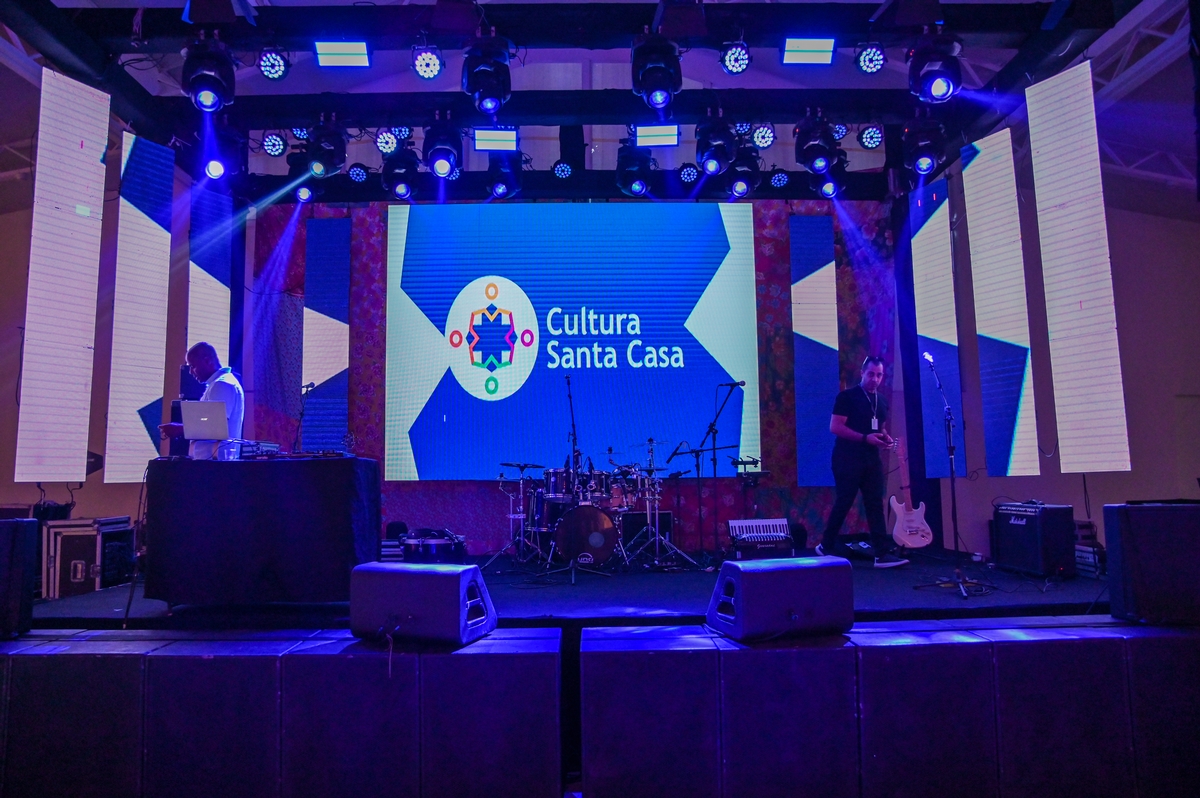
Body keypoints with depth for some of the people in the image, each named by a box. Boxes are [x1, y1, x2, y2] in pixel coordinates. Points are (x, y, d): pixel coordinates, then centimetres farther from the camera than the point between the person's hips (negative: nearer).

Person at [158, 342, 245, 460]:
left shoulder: (222, 385, -13)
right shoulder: (217, 384, 21)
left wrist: (179, 430, -13)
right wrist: (182, 429, 12)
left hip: (213, 459, -10)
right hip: (209, 459, 10)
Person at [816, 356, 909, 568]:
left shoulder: (882, 402, 15)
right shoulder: (847, 396, -7)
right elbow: (835, 427, -14)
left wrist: (885, 437, 3)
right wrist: (865, 437, -21)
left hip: (872, 459, 6)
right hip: (848, 459, -6)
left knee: (876, 505, 2)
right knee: (843, 503, -2)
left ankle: (882, 554, 2)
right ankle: (826, 546, 14)